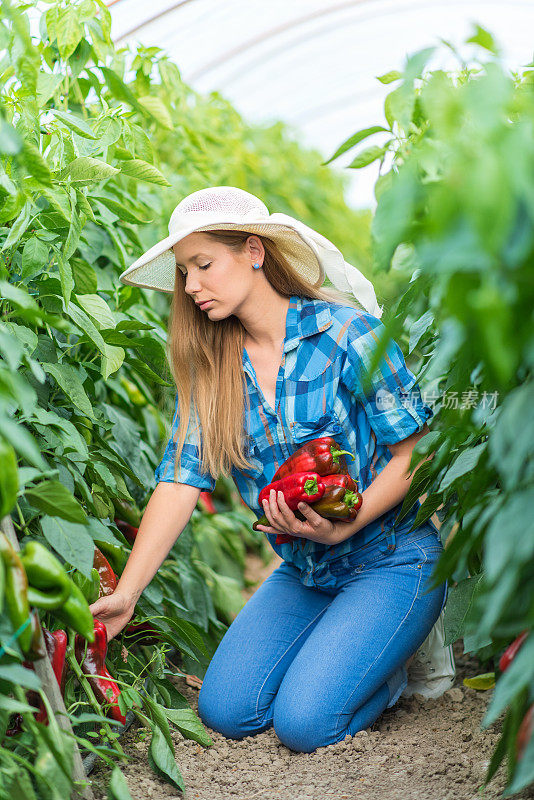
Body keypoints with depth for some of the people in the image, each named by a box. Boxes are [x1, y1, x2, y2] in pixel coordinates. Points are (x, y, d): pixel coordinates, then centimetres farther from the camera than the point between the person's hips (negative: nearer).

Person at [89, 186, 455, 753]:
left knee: (304, 722, -18)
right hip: (303, 573, 5)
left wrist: (344, 524, -25)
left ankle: (396, 662, 11)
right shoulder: (206, 365, -1)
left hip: (392, 560, -5)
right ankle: (342, 637, 16)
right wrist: (125, 593, -14)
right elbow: (181, 478, -6)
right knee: (226, 711, -6)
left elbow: (416, 449, -12)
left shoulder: (347, 331, -15)